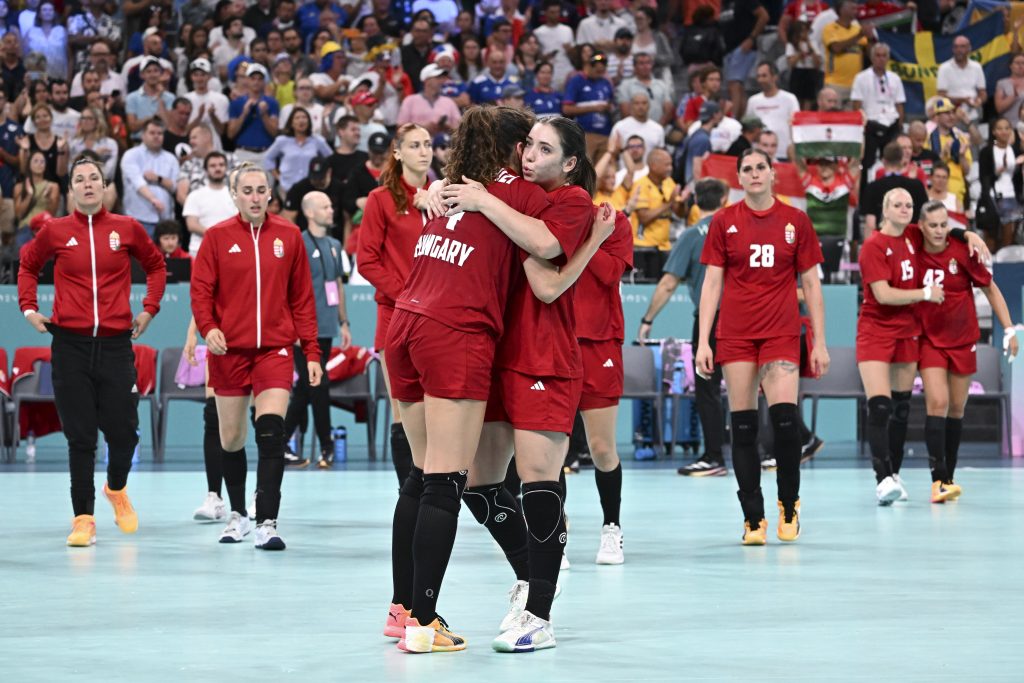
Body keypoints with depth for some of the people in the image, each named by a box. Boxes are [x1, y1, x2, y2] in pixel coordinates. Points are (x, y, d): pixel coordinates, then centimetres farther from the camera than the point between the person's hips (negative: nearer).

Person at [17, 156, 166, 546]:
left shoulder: (127, 229, 3)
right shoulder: (55, 231, 3)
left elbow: (156, 266, 18)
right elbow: (28, 266, 20)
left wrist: (149, 309, 10)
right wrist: (29, 308, 10)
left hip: (116, 343, 1)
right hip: (71, 345, 0)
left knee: (123, 431, 1)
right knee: (80, 437, -2)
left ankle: (116, 489, 32)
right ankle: (83, 518, 4)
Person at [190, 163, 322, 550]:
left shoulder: (288, 236, 5)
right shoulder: (218, 236, 2)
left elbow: (302, 297, 8)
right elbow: (201, 289, 1)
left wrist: (311, 351, 5)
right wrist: (207, 327, -18)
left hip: (275, 348, -1)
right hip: (229, 349, 1)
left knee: (271, 431, -16)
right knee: (231, 437, 9)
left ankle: (267, 522, -17)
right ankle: (236, 511, 30)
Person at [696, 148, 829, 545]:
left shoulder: (795, 221, 5)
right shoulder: (724, 222, 6)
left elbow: (811, 284, 8)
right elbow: (711, 283, 6)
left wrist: (819, 342, 4)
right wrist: (703, 341, -1)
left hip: (782, 334, -1)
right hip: (735, 334, 1)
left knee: (784, 416, -15)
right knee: (743, 424, -1)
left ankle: (789, 505, 5)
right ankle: (753, 519, 5)